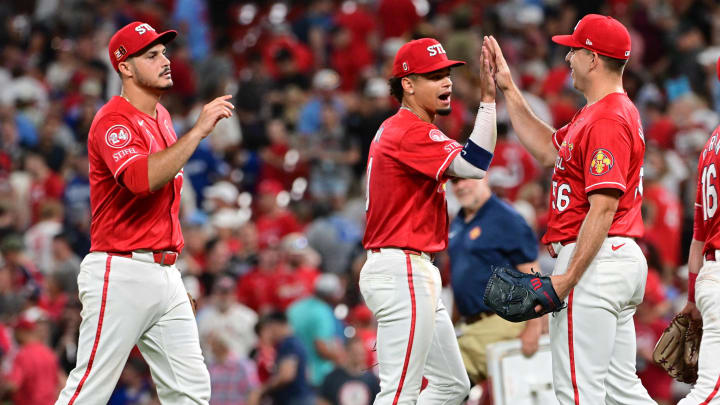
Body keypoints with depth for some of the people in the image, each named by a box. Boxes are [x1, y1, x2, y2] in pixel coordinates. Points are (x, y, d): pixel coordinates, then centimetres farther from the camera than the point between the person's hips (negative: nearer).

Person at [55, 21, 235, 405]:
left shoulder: (161, 116, 16)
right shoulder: (113, 121, -13)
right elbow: (142, 178, -32)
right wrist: (198, 130, -30)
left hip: (165, 270, 9)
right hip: (120, 274, -9)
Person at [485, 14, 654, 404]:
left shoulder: (607, 120, -17)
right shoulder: (594, 113, 17)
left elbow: (604, 207, -23)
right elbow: (548, 150, 30)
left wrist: (568, 277, -25)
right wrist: (509, 90, 27)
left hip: (596, 264, -11)